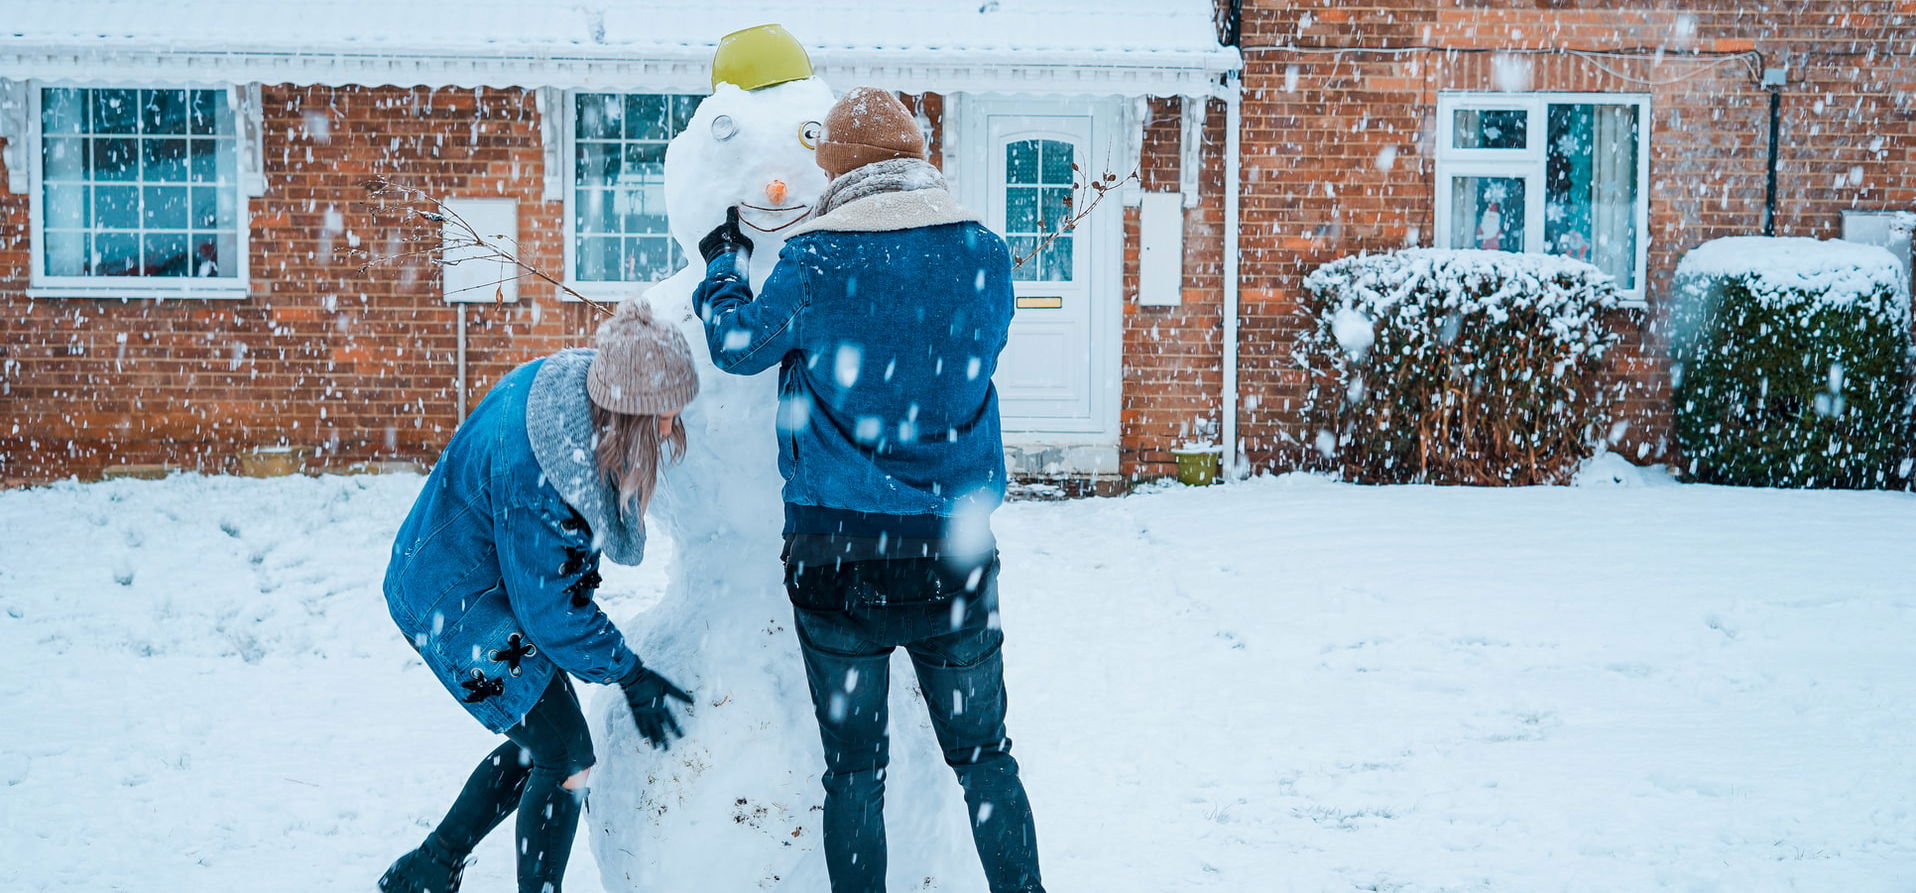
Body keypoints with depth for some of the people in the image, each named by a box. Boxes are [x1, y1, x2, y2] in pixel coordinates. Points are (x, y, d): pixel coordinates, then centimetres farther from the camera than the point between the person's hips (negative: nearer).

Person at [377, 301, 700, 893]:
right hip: (454, 604, -9)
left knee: (537, 745, 17)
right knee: (566, 757, -5)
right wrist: (630, 677, -15)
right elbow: (551, 607, -25)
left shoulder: (575, 380, -14)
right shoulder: (531, 472, -37)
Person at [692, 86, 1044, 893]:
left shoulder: (814, 259, -8)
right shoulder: (983, 252, -1)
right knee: (985, 757, 13)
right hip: (951, 546, 2)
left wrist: (722, 263, 25)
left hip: (834, 545, -2)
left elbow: (739, 345, 6)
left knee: (854, 770, 8)